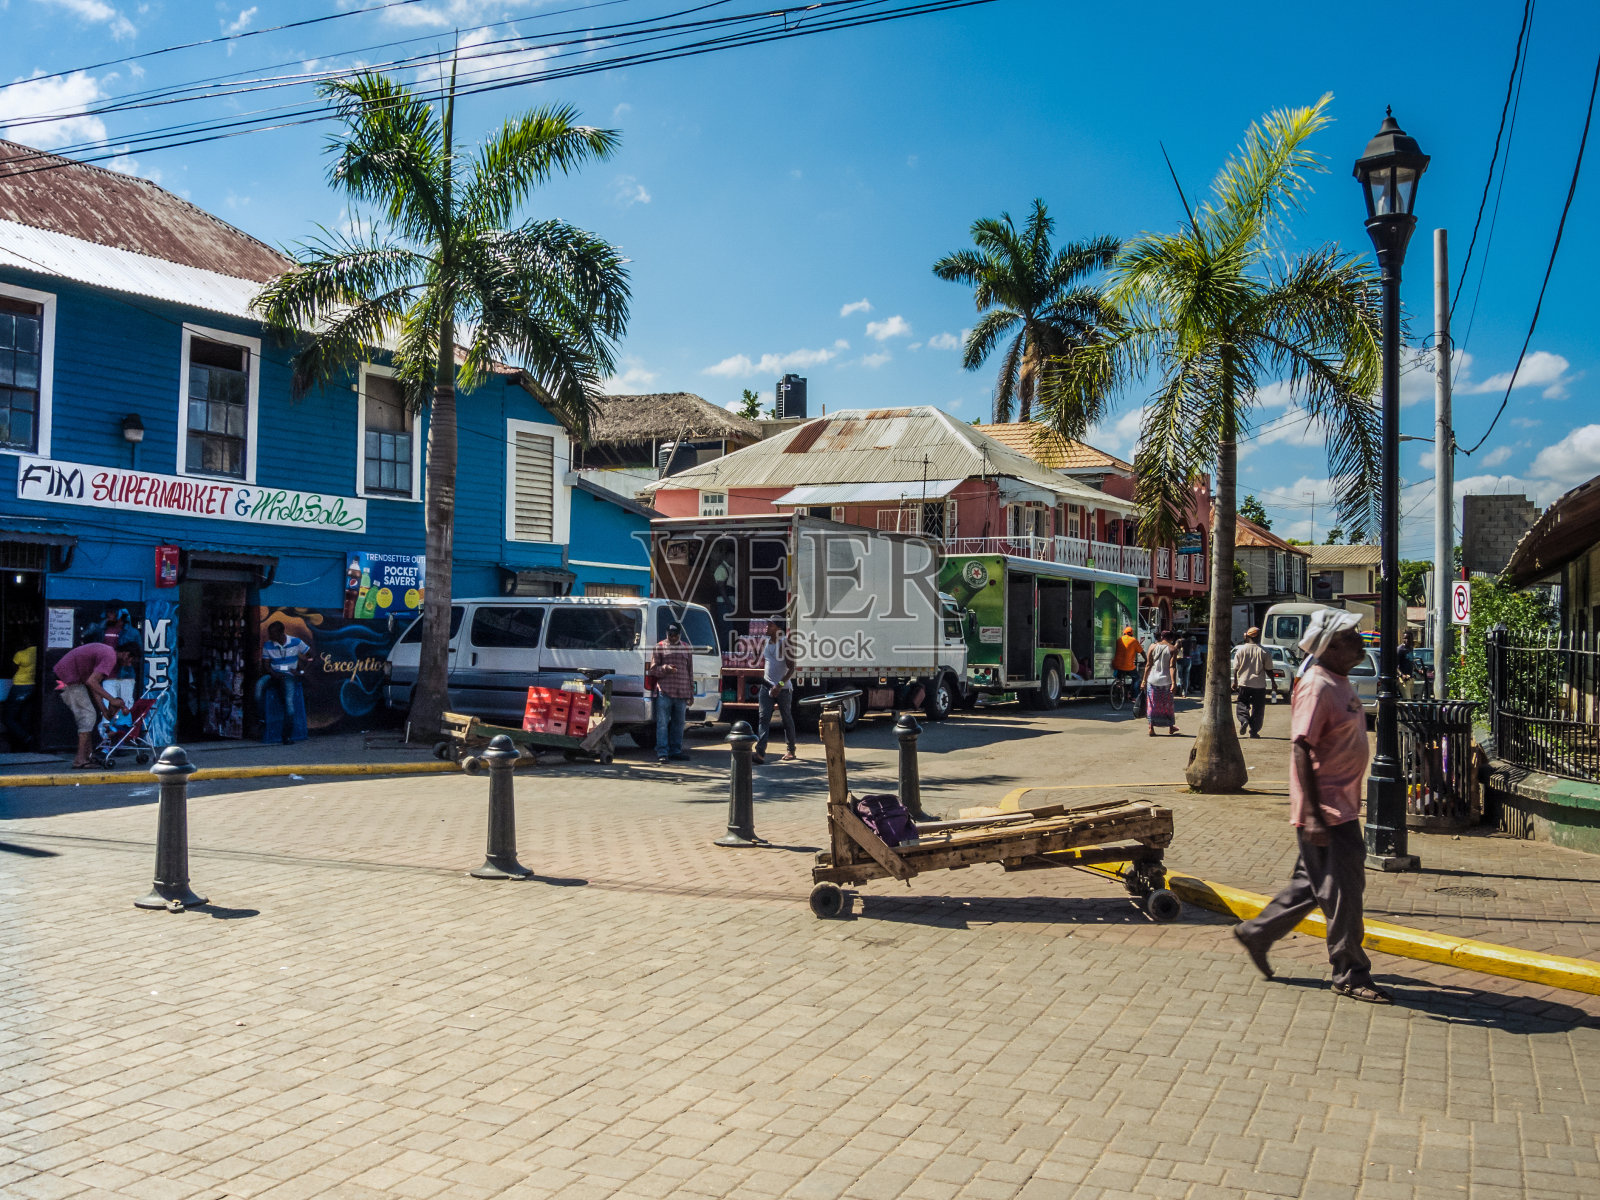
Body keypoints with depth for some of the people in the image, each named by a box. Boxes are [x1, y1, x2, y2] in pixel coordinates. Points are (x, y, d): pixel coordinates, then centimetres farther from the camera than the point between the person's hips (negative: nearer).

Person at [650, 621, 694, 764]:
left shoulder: (686, 649, 15)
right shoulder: (659, 647, 5)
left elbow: (690, 672, 19)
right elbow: (653, 669, 2)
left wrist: (691, 692, 16)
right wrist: (665, 668, -18)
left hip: (682, 692, 4)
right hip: (664, 692, -4)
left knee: (679, 724, 8)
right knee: (662, 723, -7)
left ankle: (675, 751, 17)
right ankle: (662, 753, -6)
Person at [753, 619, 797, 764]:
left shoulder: (784, 644, -10)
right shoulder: (764, 643, 9)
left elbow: (791, 668, -14)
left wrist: (780, 684, -22)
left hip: (783, 688, -5)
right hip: (767, 687, 5)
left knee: (787, 719, 8)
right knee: (764, 718, -9)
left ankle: (791, 751, 21)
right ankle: (760, 753, -18)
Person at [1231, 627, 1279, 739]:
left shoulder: (1241, 650, -3)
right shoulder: (1264, 651, -4)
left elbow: (1236, 668, 0)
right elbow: (1268, 669, 0)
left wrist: (1235, 681, 12)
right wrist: (1273, 682, 12)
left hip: (1244, 683, 0)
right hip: (1259, 684, 0)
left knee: (1242, 704, 12)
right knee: (1258, 709, 8)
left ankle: (1244, 720, -15)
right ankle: (1254, 731, 6)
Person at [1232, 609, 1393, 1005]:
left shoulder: (1340, 684, 13)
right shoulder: (1317, 687, -18)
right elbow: (1302, 749, -23)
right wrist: (1312, 815, -26)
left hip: (1342, 806, 10)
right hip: (1326, 809, -10)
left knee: (1311, 884, 17)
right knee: (1342, 891, -1)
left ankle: (1256, 933, 29)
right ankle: (1350, 975, 10)